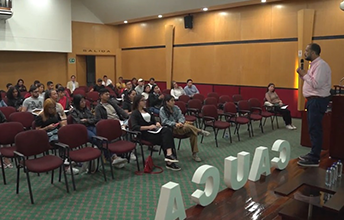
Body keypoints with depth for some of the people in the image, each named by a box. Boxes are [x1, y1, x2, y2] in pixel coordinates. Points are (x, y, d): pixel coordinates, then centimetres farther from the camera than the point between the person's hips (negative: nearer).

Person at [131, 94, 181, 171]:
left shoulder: (146, 110, 22)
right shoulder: (134, 113, -1)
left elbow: (153, 120, 26)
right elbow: (134, 127, -17)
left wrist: (157, 123, 1)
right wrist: (148, 127, -23)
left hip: (153, 130, 7)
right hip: (145, 134, -7)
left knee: (168, 130, -24)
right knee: (166, 137, -26)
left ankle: (169, 155, -35)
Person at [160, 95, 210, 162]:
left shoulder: (176, 108, 13)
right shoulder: (162, 110, -1)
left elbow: (181, 117, 5)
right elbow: (165, 121, -10)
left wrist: (180, 122, -19)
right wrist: (175, 124, -24)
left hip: (179, 126, 5)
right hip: (171, 129, -5)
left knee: (193, 133, -23)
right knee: (188, 126, -35)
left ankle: (194, 154, -17)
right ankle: (200, 131, -12)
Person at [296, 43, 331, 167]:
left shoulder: (320, 65, -15)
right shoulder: (314, 64, 17)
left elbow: (316, 84, -25)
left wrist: (304, 74, -14)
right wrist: (303, 75, 5)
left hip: (318, 100, -10)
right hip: (313, 100, 10)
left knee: (315, 129, -9)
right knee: (313, 129, 15)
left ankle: (314, 159, -4)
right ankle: (314, 154, 25)